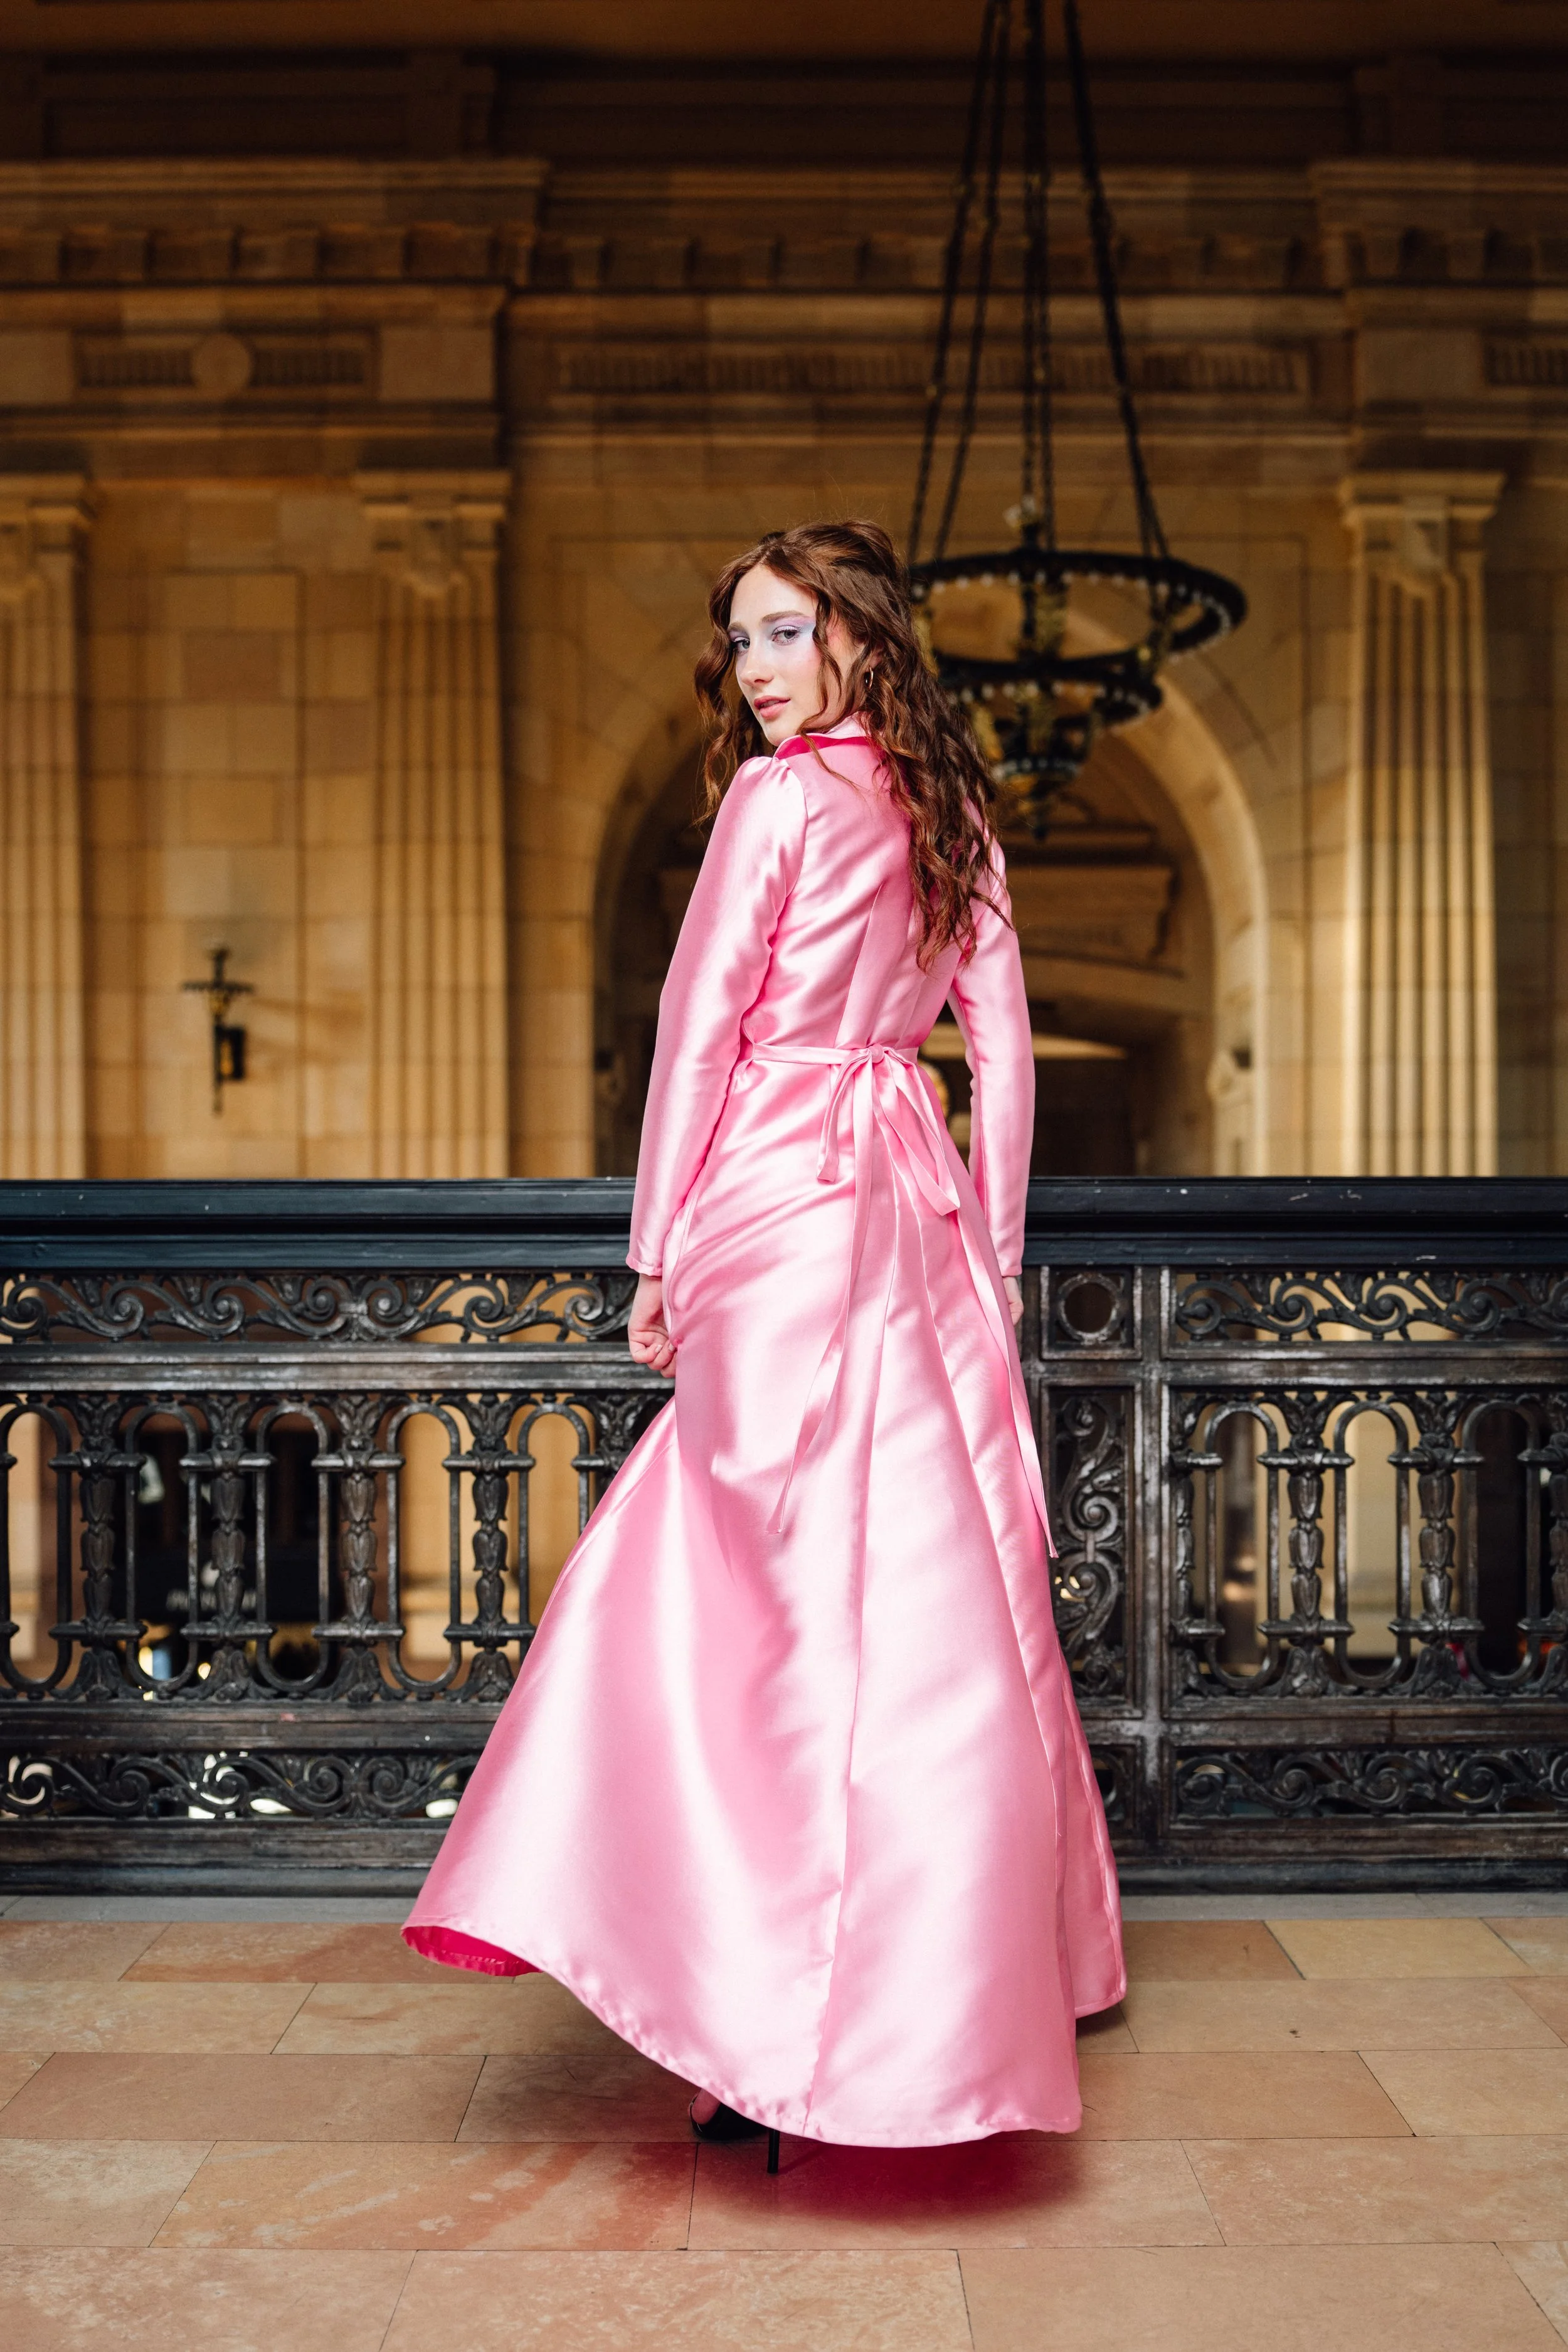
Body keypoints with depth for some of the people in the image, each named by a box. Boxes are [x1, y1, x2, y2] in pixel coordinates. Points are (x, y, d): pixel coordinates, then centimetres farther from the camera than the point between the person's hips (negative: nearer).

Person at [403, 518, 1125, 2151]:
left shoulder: (777, 796, -7)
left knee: (816, 1600, -3)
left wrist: (657, 1256, -3)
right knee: (936, 1586, 12)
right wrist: (992, 1252, 17)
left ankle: (806, 2025, 6)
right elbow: (1004, 1046, 12)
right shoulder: (947, 807, 12)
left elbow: (700, 1029, -8)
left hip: (782, 1209, -7)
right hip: (916, 1204, 7)